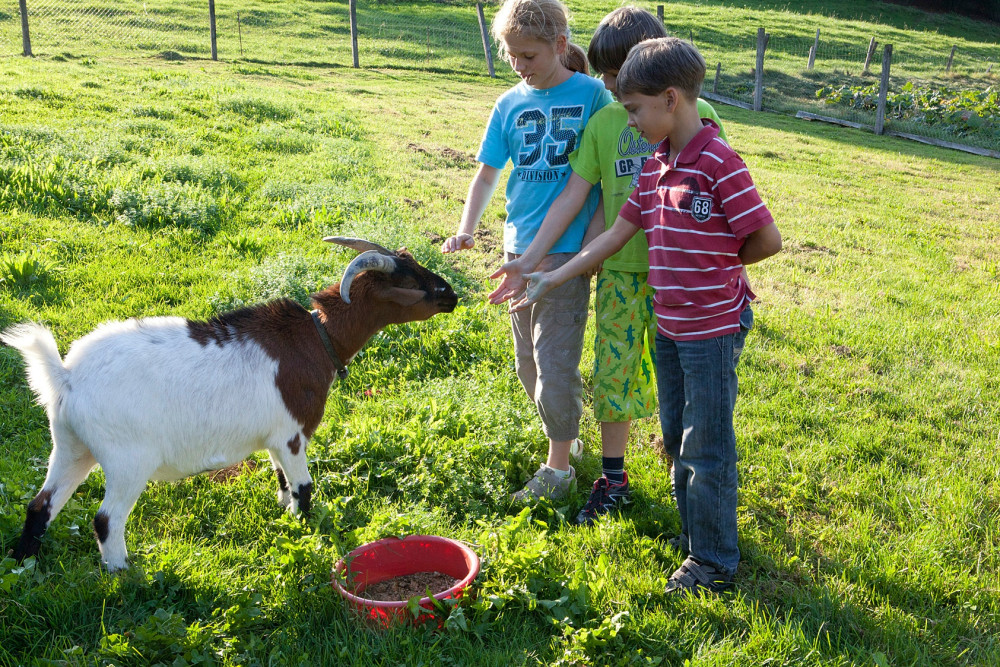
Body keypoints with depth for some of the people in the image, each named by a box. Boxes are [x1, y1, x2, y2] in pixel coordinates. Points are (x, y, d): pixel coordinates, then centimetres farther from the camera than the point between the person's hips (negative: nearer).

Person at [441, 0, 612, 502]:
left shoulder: (591, 94, -5)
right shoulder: (510, 104, 7)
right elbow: (486, 175, 9)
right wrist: (466, 231, -6)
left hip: (567, 250, -5)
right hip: (519, 248, 5)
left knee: (555, 361, -5)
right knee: (529, 363, 15)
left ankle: (558, 468, 9)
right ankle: (563, 435, 36)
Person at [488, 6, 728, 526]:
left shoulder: (694, 115, -6)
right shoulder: (604, 122, 2)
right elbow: (573, 195, 3)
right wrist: (530, 259, -1)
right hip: (619, 269, 3)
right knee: (613, 372, 9)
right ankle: (612, 481, 25)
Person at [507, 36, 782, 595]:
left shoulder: (720, 162, -19)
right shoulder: (657, 166, 6)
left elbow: (768, 240, -19)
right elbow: (617, 234, 10)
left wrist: (715, 264, -2)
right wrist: (552, 279, 9)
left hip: (713, 329, -8)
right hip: (669, 326, 8)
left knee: (706, 449, 3)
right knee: (677, 440, 19)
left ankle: (715, 562, 19)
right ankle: (694, 540, 36)